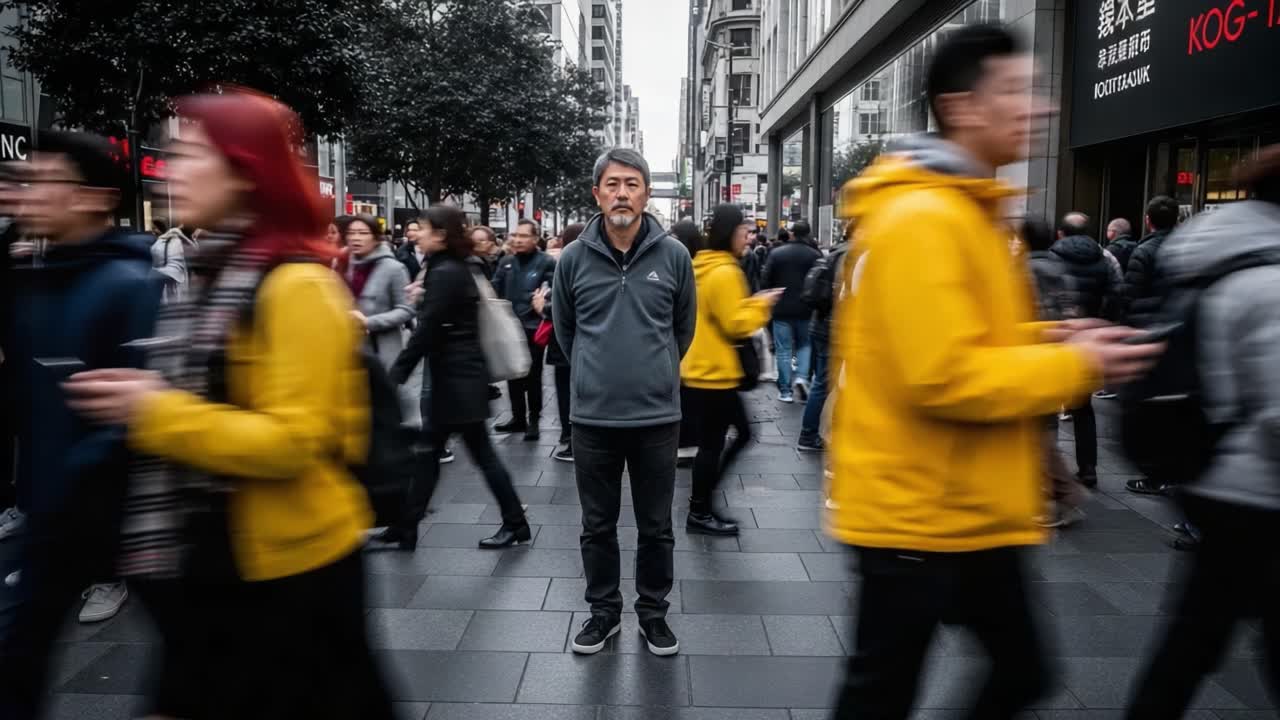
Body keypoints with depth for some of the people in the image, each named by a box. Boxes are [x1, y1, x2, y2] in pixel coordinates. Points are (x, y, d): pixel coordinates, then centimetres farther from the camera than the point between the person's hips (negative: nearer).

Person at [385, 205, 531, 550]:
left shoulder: (444, 273, -17)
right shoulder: (464, 267, 11)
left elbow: (426, 331, -20)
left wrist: (397, 374, -16)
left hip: (456, 377, -10)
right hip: (462, 373, 10)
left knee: (481, 452, 0)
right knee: (428, 450, 13)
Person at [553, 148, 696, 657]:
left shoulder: (673, 255, -3)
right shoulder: (574, 258, -3)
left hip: (658, 414, 0)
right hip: (593, 415, 1)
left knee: (656, 527, 12)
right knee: (598, 526, 13)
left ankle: (653, 611, 31)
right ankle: (603, 610, 32)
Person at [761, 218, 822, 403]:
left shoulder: (776, 254, -3)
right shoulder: (816, 255, -3)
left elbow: (765, 282, -3)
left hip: (782, 309, 0)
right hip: (806, 310, 1)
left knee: (784, 350, 5)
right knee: (805, 344, 18)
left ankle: (785, 391, 6)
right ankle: (802, 376, -3)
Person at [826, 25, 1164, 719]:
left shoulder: (965, 213, 12)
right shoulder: (921, 218, -21)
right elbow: (944, 377, -27)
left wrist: (1044, 343, 4)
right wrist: (1075, 367, -16)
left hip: (971, 510, 10)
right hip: (918, 516, -10)